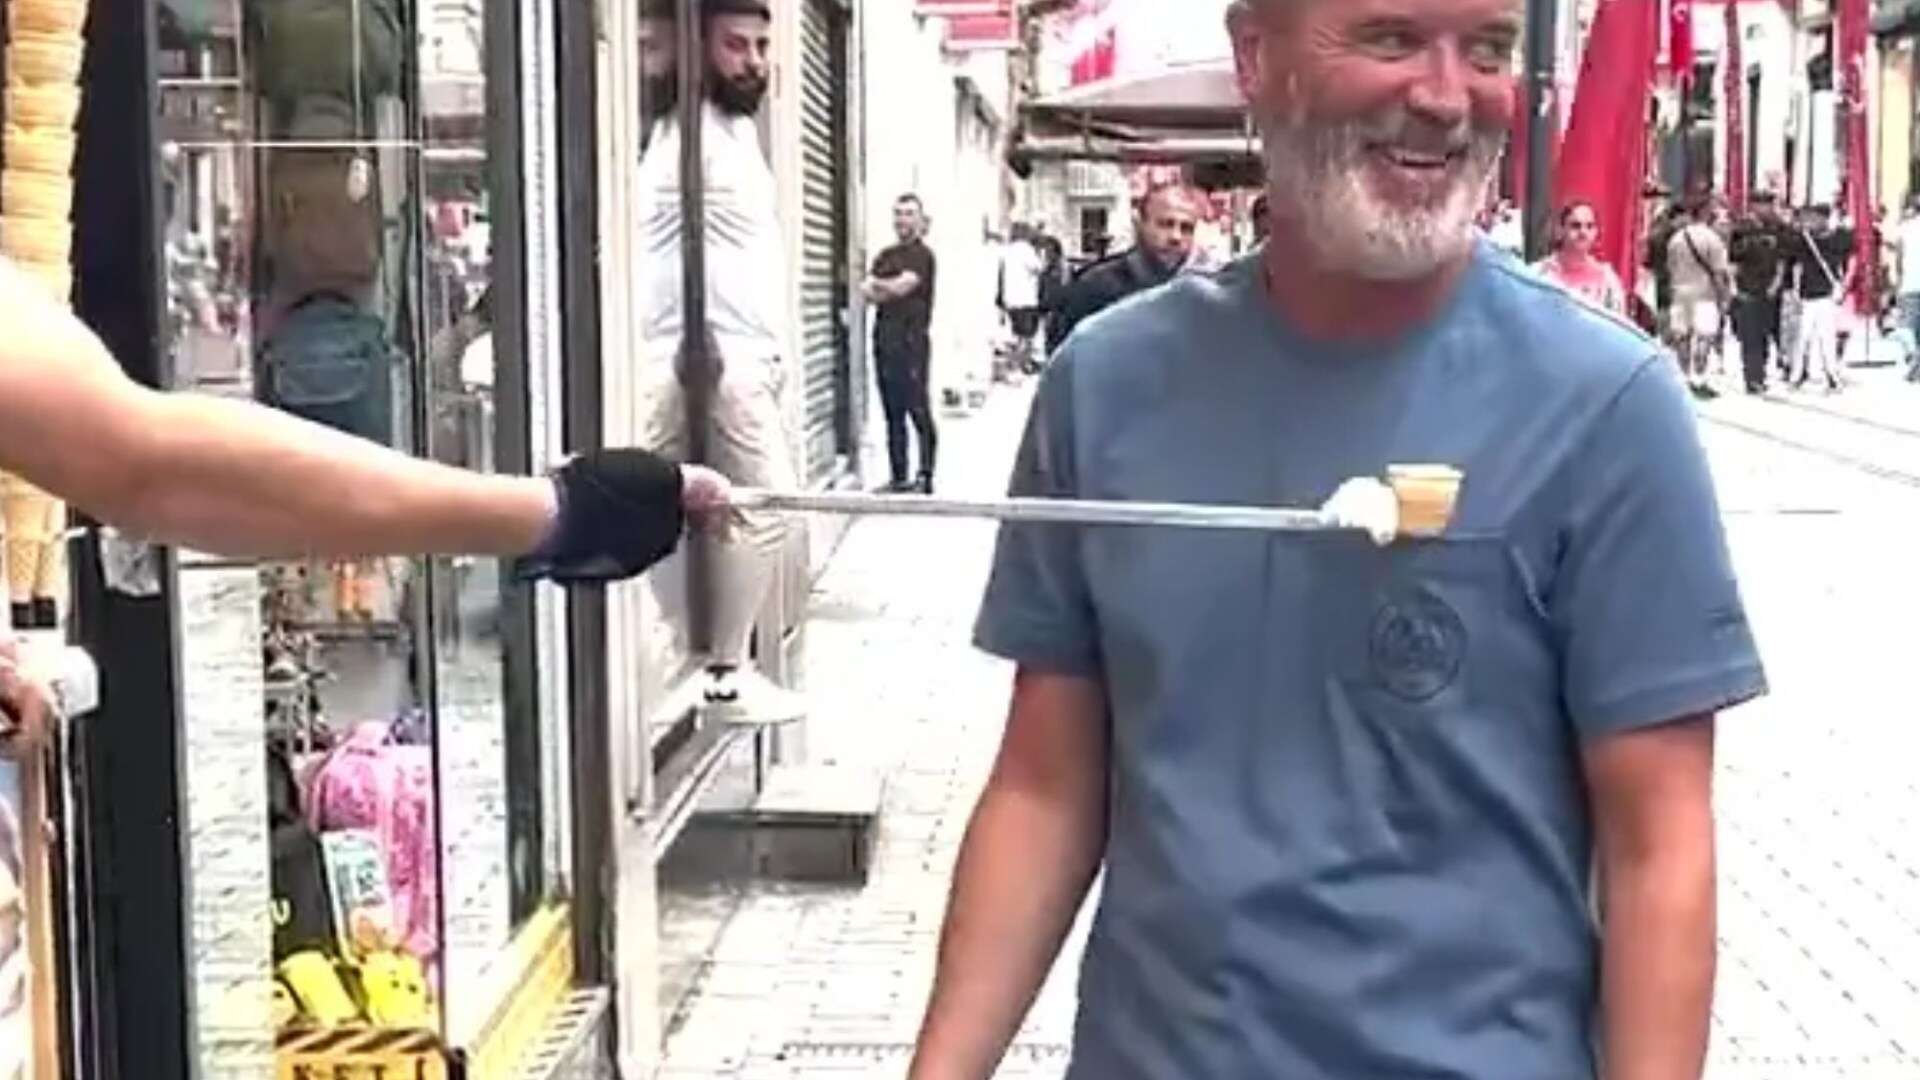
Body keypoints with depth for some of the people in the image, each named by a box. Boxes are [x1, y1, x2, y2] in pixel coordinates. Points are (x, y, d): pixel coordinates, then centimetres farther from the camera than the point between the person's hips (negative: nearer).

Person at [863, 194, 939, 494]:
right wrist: (890, 288, -10)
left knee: (919, 411, -8)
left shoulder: (922, 255, -2)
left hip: (911, 341, -7)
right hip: (884, 340, 7)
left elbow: (901, 286, -13)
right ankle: (899, 477, 14)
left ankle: (926, 477, -5)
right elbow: (868, 291, 8)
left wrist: (878, 284, 5)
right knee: (893, 413, 9)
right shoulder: (886, 255, 19)